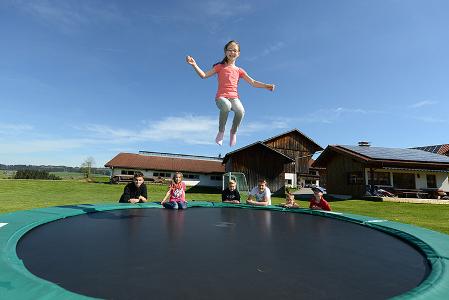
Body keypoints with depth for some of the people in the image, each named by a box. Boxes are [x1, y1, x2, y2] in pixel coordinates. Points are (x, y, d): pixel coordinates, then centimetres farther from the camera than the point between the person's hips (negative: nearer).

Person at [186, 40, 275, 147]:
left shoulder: (239, 70, 18)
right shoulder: (220, 66, 14)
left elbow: (253, 82, 13)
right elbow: (204, 75, 7)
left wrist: (267, 86, 2)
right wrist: (194, 65, -8)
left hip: (234, 97, 2)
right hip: (221, 97, -2)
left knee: (241, 110, -34)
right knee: (226, 106, -40)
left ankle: (233, 132, -5)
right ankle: (221, 131, -15)